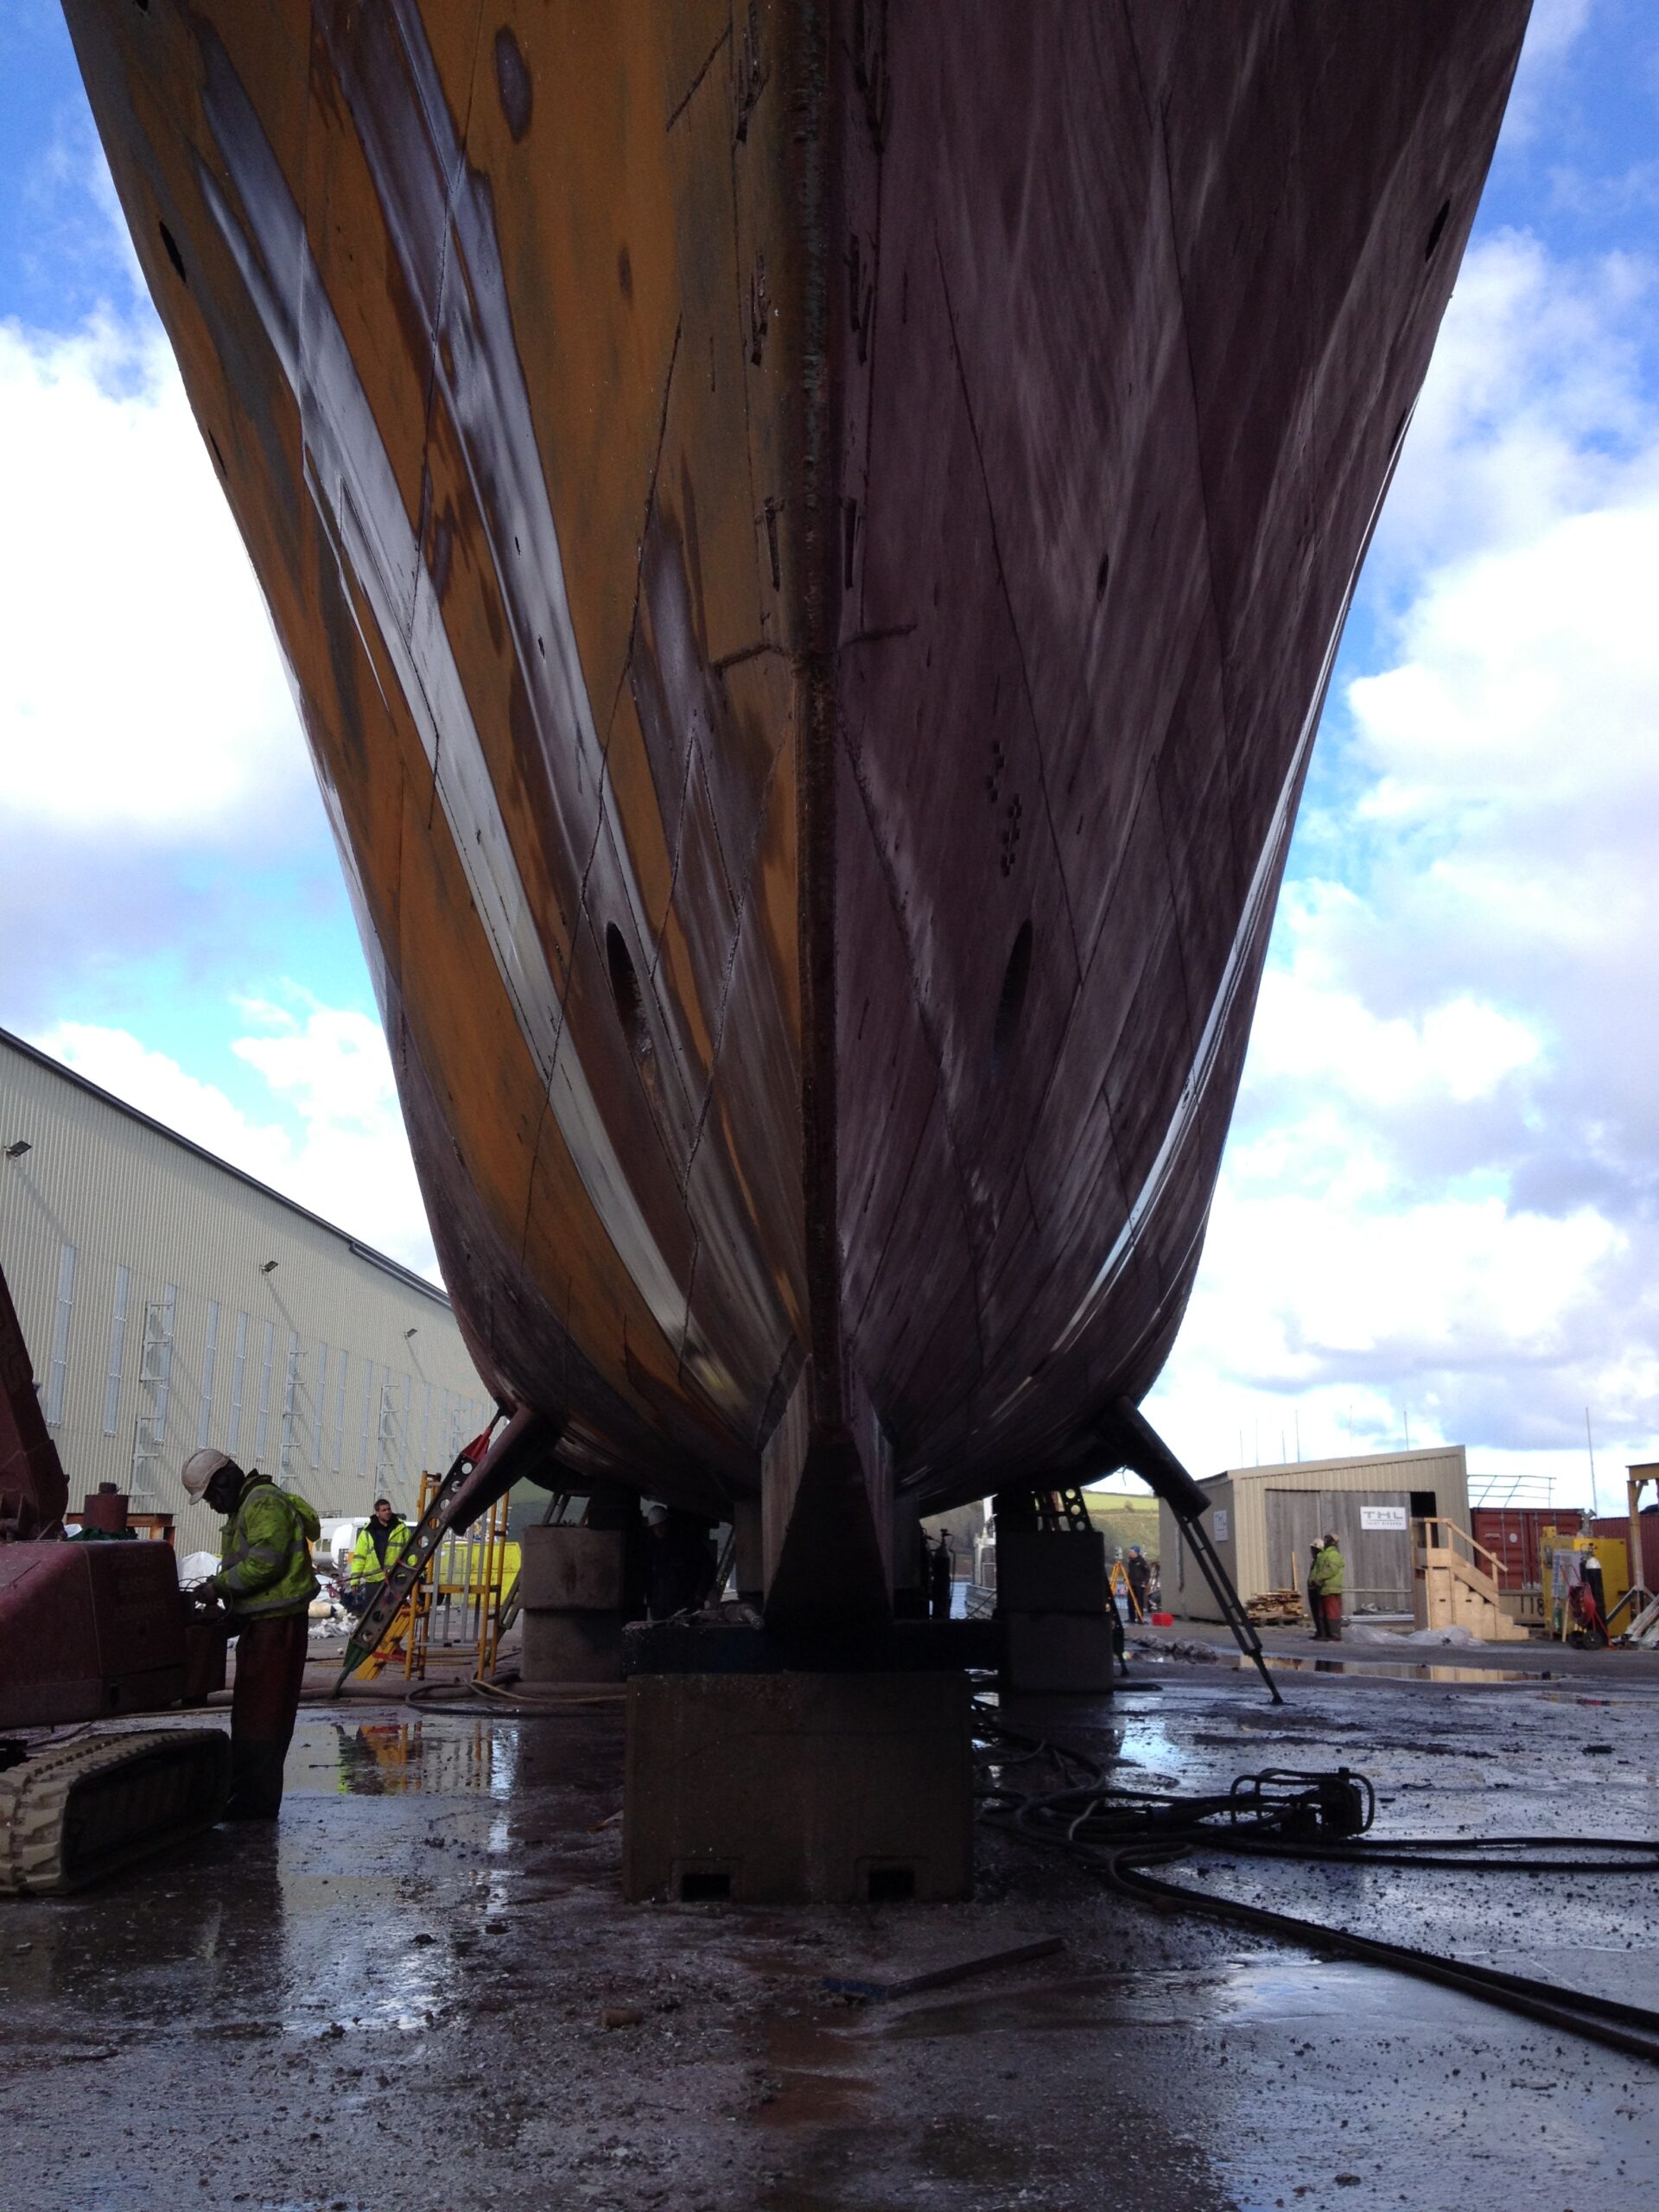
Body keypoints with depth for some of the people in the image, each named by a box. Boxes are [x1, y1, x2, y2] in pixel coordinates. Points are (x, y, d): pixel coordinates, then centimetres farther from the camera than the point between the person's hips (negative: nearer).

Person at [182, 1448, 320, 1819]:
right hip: (260, 1621, 11)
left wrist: (219, 1585, -15)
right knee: (250, 1709, 16)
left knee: (261, 1710, -7)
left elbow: (265, 1562, -24)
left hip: (277, 1623, -11)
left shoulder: (265, 1502, -14)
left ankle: (258, 1801, -3)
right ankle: (243, 1791, 26)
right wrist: (230, 1613, 13)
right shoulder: (245, 1508, 21)